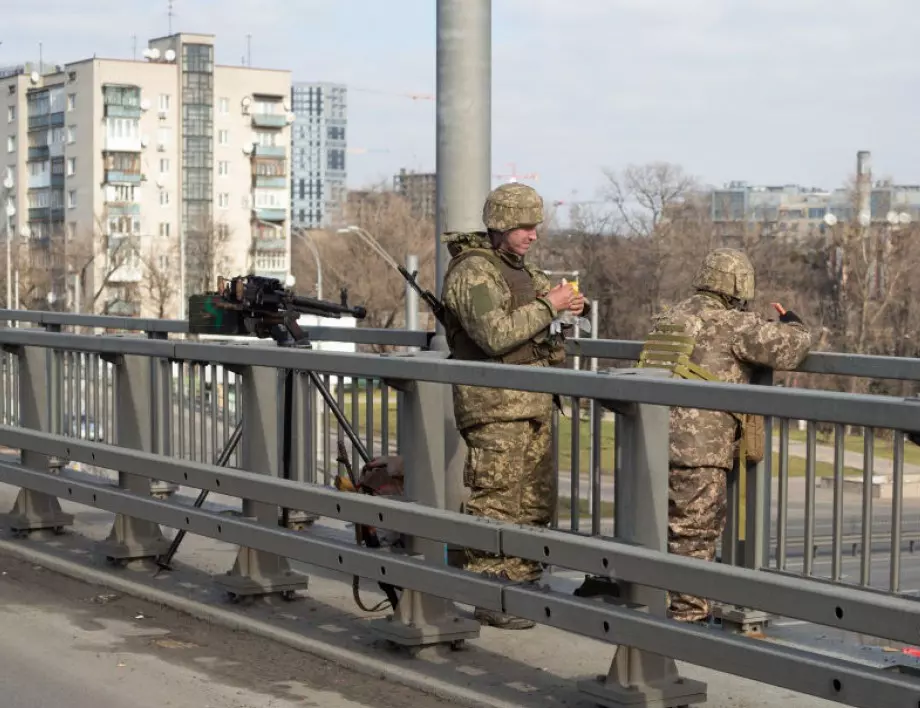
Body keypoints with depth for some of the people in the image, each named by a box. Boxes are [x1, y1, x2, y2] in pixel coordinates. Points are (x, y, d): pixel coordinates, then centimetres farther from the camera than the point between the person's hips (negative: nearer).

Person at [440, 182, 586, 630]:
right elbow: (496, 336, -24)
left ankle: (523, 584, 22)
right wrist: (548, 306, -18)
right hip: (495, 407, -9)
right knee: (496, 502, -7)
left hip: (533, 404, 9)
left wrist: (573, 304, 4)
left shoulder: (520, 269, 16)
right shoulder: (472, 272, -13)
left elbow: (550, 295, 28)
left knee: (536, 500, 12)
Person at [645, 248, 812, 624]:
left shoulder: (670, 318, 16)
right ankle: (689, 614, 5)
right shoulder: (733, 324, -8)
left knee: (668, 529, 17)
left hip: (658, 440, 8)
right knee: (696, 533, 0)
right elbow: (787, 349, -11)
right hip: (699, 449, -8)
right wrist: (793, 325, 12)